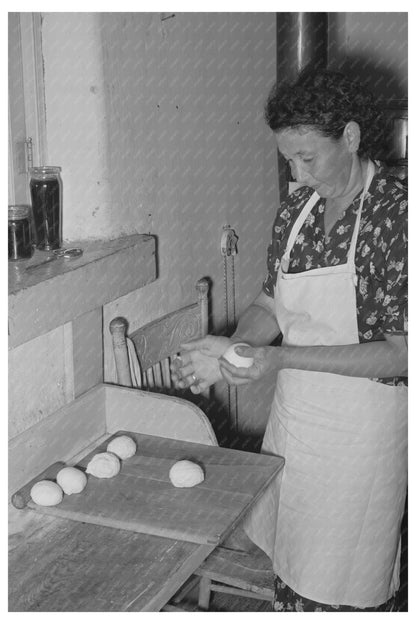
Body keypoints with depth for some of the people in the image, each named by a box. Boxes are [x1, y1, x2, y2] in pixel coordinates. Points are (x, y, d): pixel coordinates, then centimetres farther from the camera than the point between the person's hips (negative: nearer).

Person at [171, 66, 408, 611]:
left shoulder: (396, 216, -18)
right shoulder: (297, 208, 3)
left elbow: (400, 354, -21)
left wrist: (282, 358, -26)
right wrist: (228, 349, -9)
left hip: (362, 428, -6)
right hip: (292, 417, 6)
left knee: (343, 591, 9)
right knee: (288, 566, 19)